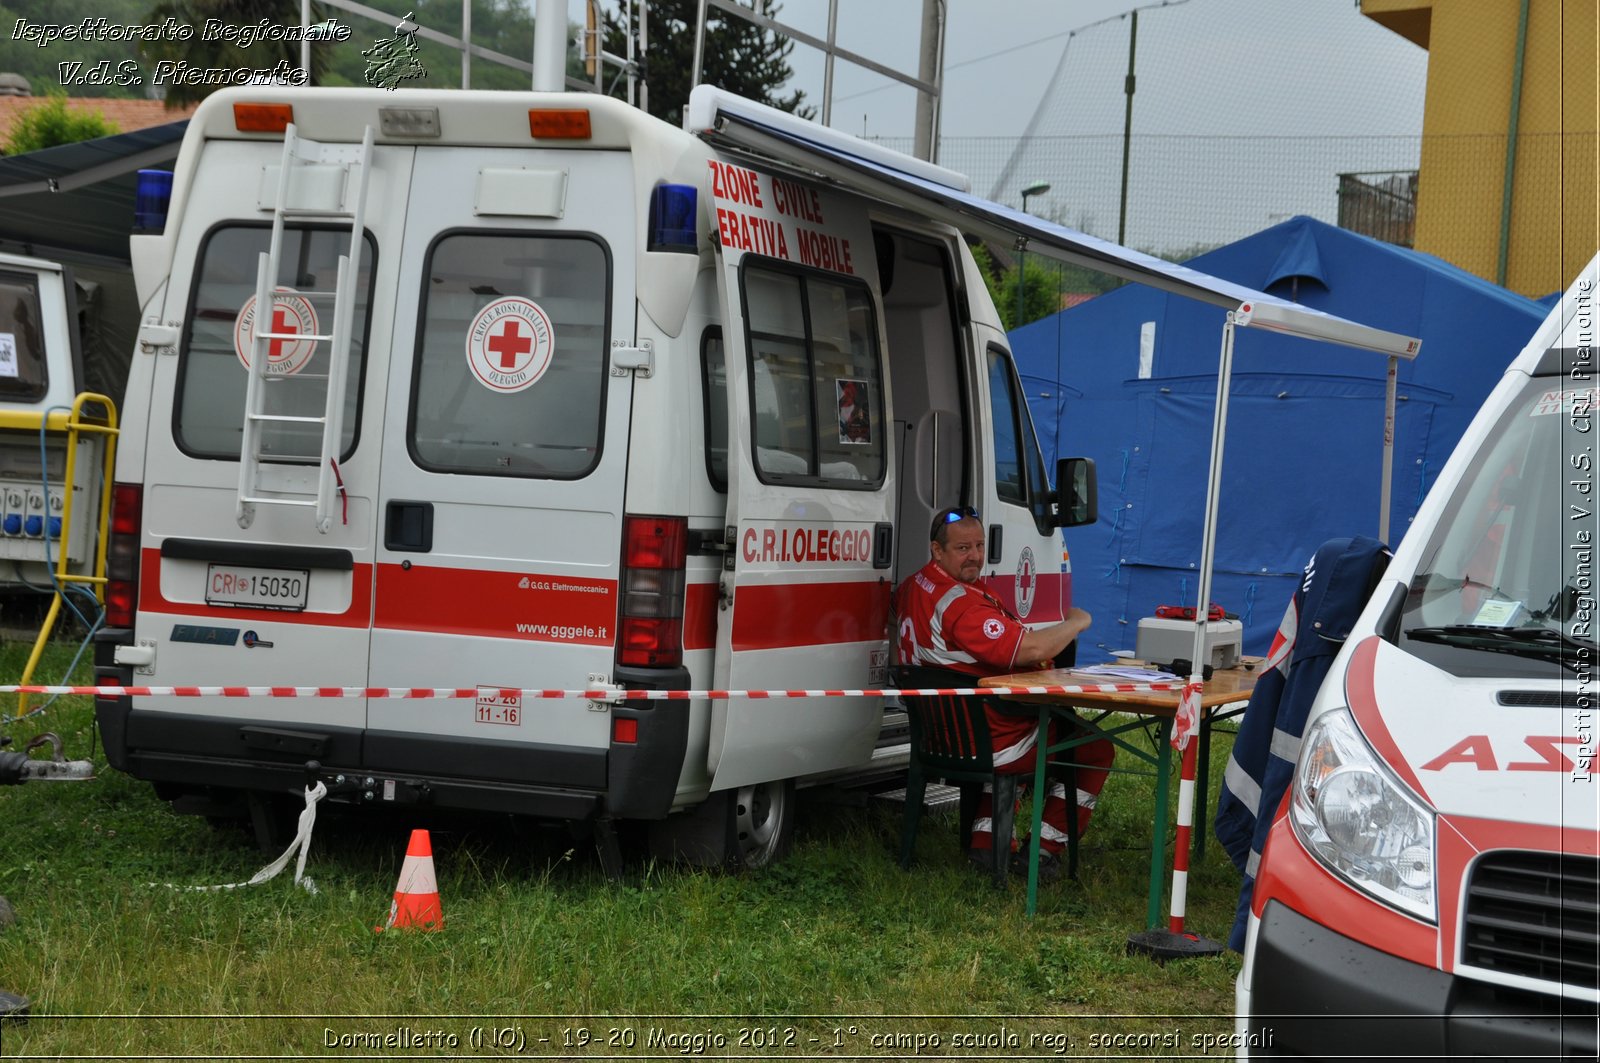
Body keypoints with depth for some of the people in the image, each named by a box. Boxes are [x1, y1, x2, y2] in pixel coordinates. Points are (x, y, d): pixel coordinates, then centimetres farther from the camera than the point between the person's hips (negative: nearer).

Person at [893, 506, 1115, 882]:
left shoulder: (912, 589, 4)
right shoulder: (961, 604, -29)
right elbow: (1032, 648, -33)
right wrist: (1076, 622, -15)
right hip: (989, 745, -10)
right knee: (1095, 749, 10)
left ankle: (985, 838, 28)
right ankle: (1045, 852, 10)